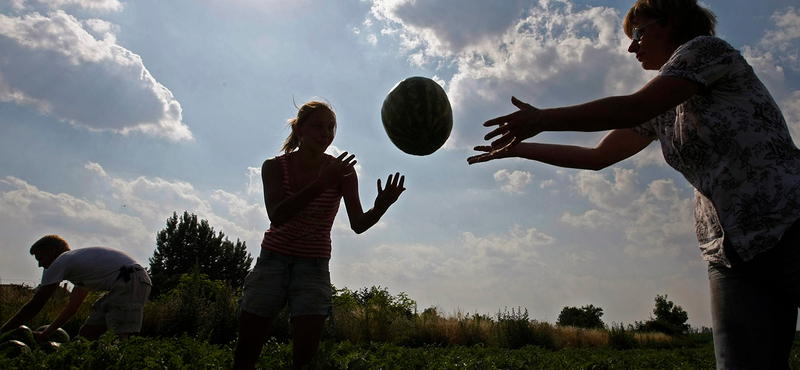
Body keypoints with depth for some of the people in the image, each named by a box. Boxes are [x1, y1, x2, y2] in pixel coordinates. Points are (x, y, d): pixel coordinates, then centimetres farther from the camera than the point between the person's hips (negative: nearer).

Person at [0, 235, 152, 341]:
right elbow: (71, 308, 37)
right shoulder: (78, 264, 33)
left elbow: (34, 306, 9)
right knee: (86, 334, 12)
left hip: (129, 281, -10)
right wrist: (45, 334, 40)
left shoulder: (59, 262, 6)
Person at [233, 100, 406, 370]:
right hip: (273, 259, 1)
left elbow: (357, 224, -17)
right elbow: (276, 216, -24)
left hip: (314, 266, 0)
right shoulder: (274, 167, -7)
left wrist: (380, 206, -39)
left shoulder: (342, 171, -8)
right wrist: (321, 184, -37)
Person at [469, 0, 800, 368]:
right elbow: (596, 156, 19)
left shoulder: (705, 48, -2)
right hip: (730, 255, 6)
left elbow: (631, 108, -17)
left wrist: (542, 119, -14)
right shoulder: (661, 112, 18)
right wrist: (518, 148, 19)